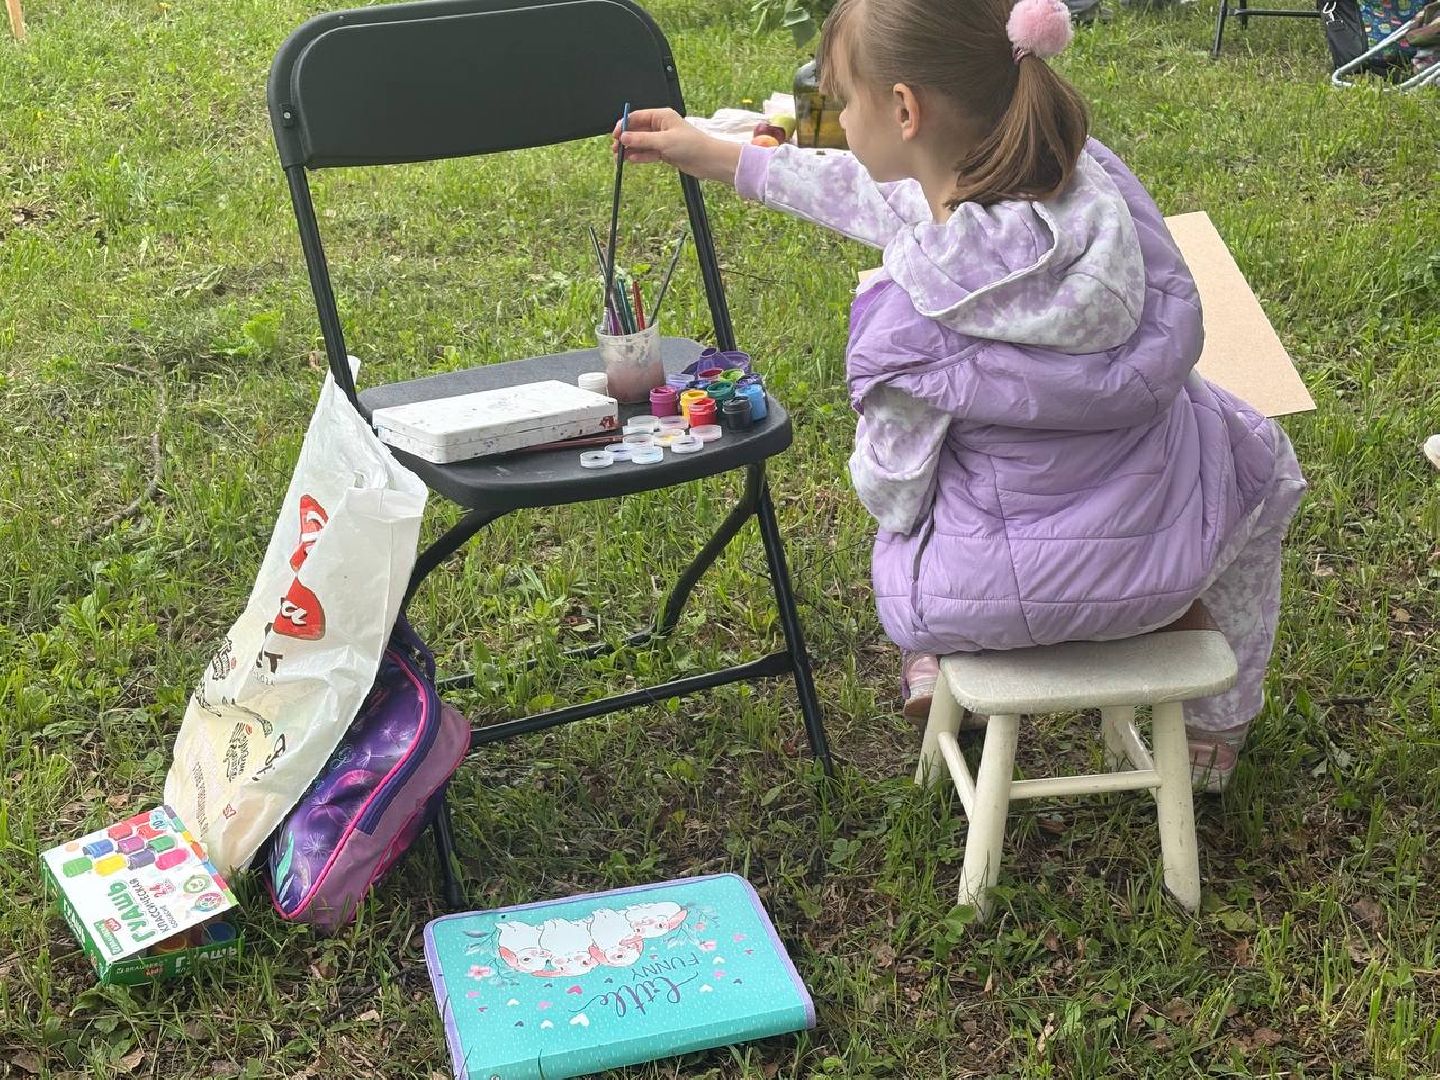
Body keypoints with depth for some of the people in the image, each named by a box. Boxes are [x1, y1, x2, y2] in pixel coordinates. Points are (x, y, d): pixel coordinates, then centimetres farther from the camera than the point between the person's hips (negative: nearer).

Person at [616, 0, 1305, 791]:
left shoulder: (908, 313, -26)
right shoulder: (1088, 173, -10)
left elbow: (891, 491, -12)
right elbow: (896, 195, 4)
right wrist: (721, 158, 14)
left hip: (994, 590, -3)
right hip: (1162, 559, 3)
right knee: (1259, 455, 38)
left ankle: (937, 664, 45)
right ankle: (1218, 726, 46)